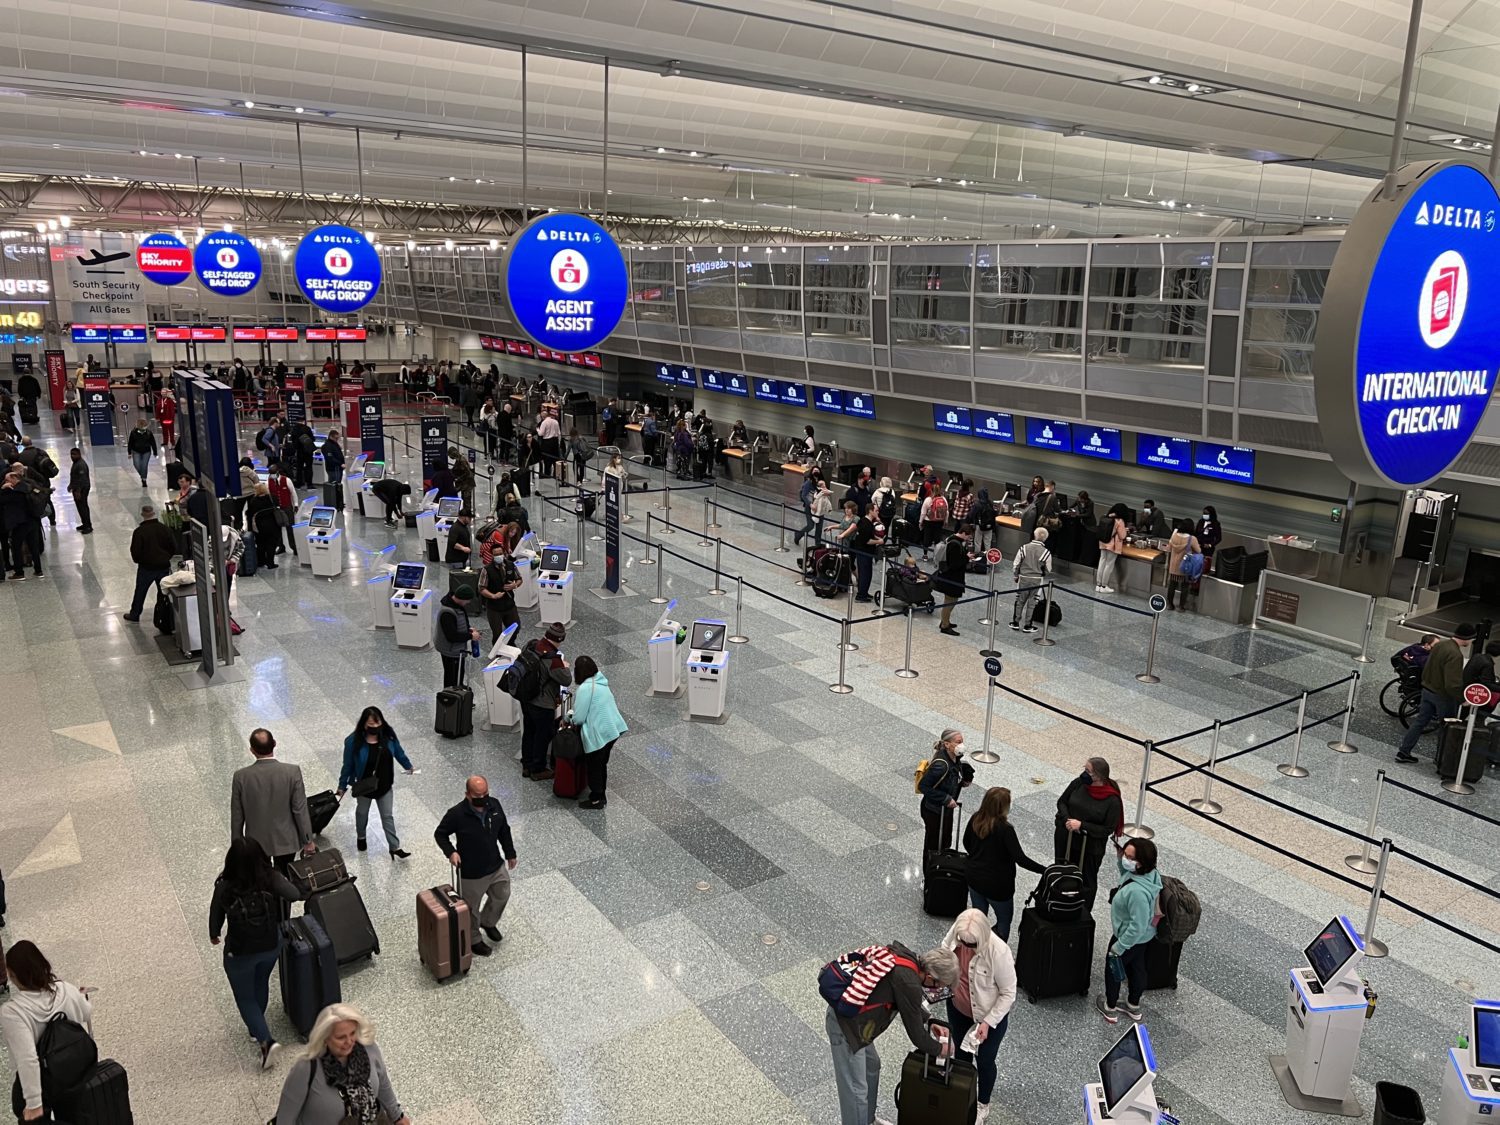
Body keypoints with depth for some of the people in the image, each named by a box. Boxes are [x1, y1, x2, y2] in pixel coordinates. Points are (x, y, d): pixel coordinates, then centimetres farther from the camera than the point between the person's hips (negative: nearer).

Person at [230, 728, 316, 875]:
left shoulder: (241, 776, -16)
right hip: (286, 841, 0)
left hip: (256, 842, 1)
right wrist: (308, 840, -3)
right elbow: (300, 810, -15)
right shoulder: (292, 772, -20)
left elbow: (237, 816, -6)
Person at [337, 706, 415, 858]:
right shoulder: (354, 741, -25)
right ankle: (360, 837, 52)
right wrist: (342, 786, -5)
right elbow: (348, 765, -14)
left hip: (384, 785, 1)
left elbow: (398, 752, 1)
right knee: (362, 812, 25)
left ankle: (394, 847, 20)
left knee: (387, 816, 11)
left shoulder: (388, 736, -18)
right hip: (364, 786, -1)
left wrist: (408, 767, 8)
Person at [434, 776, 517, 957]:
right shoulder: (457, 814, -25)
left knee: (502, 896, 24)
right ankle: (473, 940, 40)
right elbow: (440, 834, -10)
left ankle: (488, 922, 52)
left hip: (496, 866, 5)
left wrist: (510, 853, 11)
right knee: (472, 909, 14)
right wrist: (451, 852, -25)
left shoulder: (494, 805, -11)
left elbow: (504, 831, 5)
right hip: (471, 873, -5)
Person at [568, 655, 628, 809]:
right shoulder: (601, 683, 7)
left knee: (594, 767, 9)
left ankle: (595, 800, 20)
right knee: (601, 764, 22)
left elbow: (579, 717, -17)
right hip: (612, 729, 8)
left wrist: (570, 719, 5)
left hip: (598, 733, -8)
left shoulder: (585, 688, -19)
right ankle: (600, 795, 34)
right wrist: (573, 717, 21)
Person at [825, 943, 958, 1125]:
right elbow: (915, 1032, -12)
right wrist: (939, 1049, 6)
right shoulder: (908, 983, -26)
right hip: (845, 1022, -10)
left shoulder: (906, 957, -1)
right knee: (856, 1089, 1)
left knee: (872, 1065, 26)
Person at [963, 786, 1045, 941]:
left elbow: (966, 843, 8)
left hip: (973, 877, 5)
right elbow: (1021, 859, -28)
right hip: (996, 884, -5)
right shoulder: (1005, 829, -27)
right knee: (1004, 920, 16)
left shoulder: (975, 819, -9)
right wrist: (1046, 871, -22)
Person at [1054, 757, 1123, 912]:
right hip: (1065, 840, 4)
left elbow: (1108, 829, -17)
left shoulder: (1112, 801, -21)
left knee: (1087, 882, 15)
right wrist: (1066, 820, -16)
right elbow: (1061, 802, 2)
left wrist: (1082, 826, -23)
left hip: (1090, 848, -4)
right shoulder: (1078, 783, -12)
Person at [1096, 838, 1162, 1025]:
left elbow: (1137, 926, -34)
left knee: (1113, 969, 19)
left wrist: (1119, 946, -22)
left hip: (1131, 937, -8)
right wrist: (1121, 859, -10)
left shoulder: (1138, 891, -43)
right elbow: (1127, 875, 7)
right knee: (1136, 968, 28)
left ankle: (1111, 1009, 42)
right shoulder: (1149, 872, -17)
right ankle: (1134, 1006, 52)